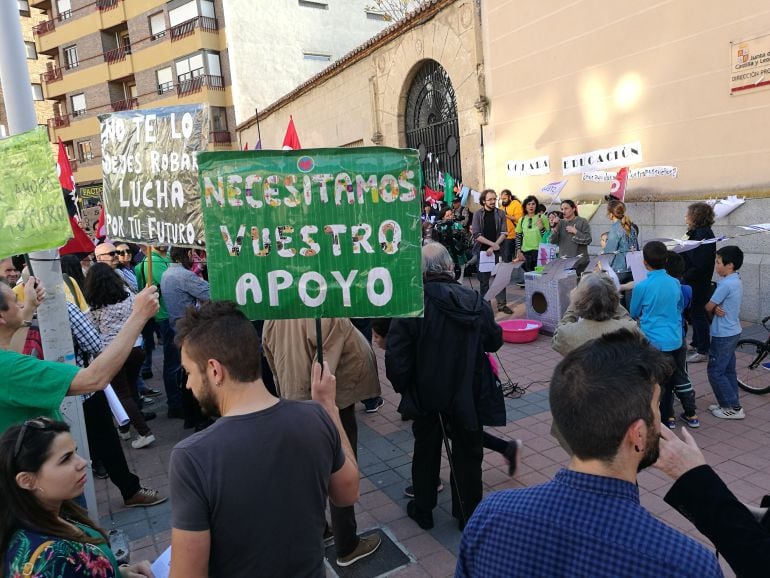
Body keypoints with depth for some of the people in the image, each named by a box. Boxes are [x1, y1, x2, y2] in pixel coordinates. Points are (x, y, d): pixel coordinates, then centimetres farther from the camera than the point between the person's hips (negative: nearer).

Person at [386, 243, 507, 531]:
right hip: (468, 396, 1)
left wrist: (403, 387, -1)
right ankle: (468, 515, 34)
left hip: (426, 396, -1)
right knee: (468, 454, 19)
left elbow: (396, 358, -20)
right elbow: (495, 341, 3)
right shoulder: (475, 301, -12)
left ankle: (423, 511, 37)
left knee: (426, 453, 20)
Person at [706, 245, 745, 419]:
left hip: (723, 335, -9)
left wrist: (714, 308, 5)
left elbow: (708, 307, -16)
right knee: (728, 370, 16)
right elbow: (715, 305, 8)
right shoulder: (736, 281, 8)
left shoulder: (726, 284, -23)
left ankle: (733, 408, 5)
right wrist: (716, 308, -13)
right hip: (732, 332, 10)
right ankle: (731, 404, 24)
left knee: (715, 372, -1)